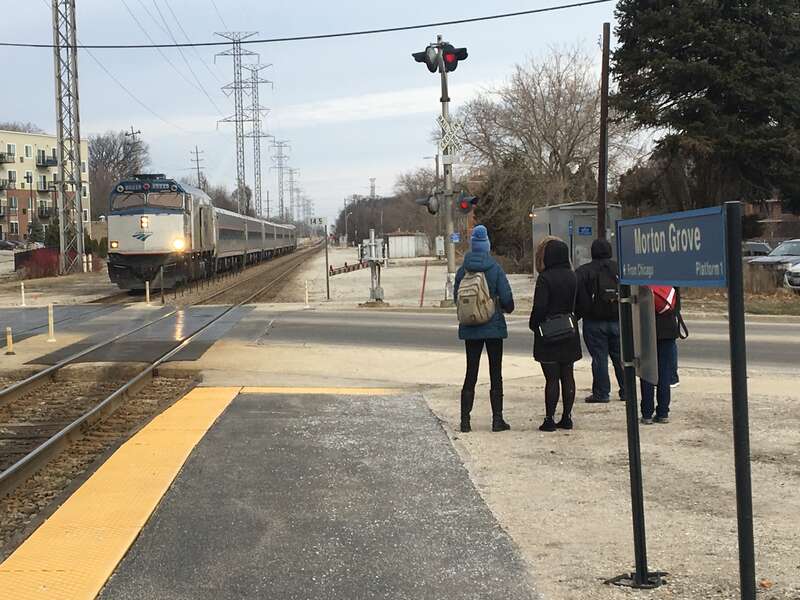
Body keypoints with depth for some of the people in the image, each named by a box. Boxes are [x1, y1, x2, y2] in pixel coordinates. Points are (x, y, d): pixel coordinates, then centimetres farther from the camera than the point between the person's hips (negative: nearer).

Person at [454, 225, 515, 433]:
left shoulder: (463, 271, -3)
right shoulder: (495, 269, -10)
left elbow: (456, 297, 4)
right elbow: (506, 297, -11)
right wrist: (507, 308, 11)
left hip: (470, 329, 2)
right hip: (493, 326, -2)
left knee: (471, 373, 9)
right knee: (495, 374, 5)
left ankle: (465, 420, 6)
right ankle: (497, 419, 5)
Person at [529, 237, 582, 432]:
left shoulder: (545, 278, -15)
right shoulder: (572, 277, 4)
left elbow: (539, 307, -17)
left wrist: (533, 325, -3)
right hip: (569, 335, 6)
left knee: (551, 378, -3)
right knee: (567, 376, 9)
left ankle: (549, 419, -1)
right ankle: (566, 417, 13)